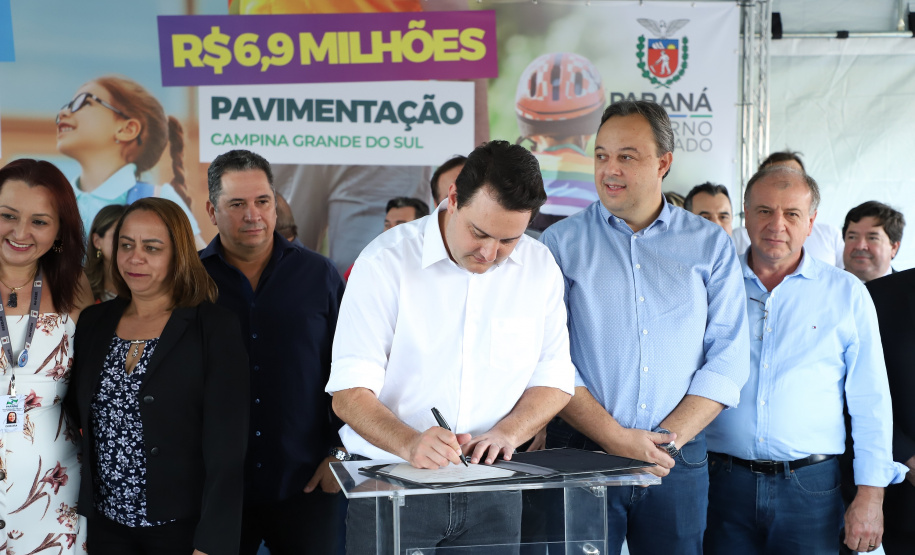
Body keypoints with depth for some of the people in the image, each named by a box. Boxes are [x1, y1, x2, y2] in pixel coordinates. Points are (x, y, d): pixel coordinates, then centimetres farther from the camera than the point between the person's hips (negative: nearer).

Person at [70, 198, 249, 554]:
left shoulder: (215, 328, -11)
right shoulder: (93, 323, 4)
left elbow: (226, 447, -14)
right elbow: (79, 417, 11)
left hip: (184, 526, -4)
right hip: (106, 524, 4)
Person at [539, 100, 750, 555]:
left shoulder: (710, 245, 7)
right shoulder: (562, 242, 2)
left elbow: (728, 357, 2)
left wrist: (668, 438, -9)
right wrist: (615, 438, -13)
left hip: (679, 461, 2)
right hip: (581, 454, -1)